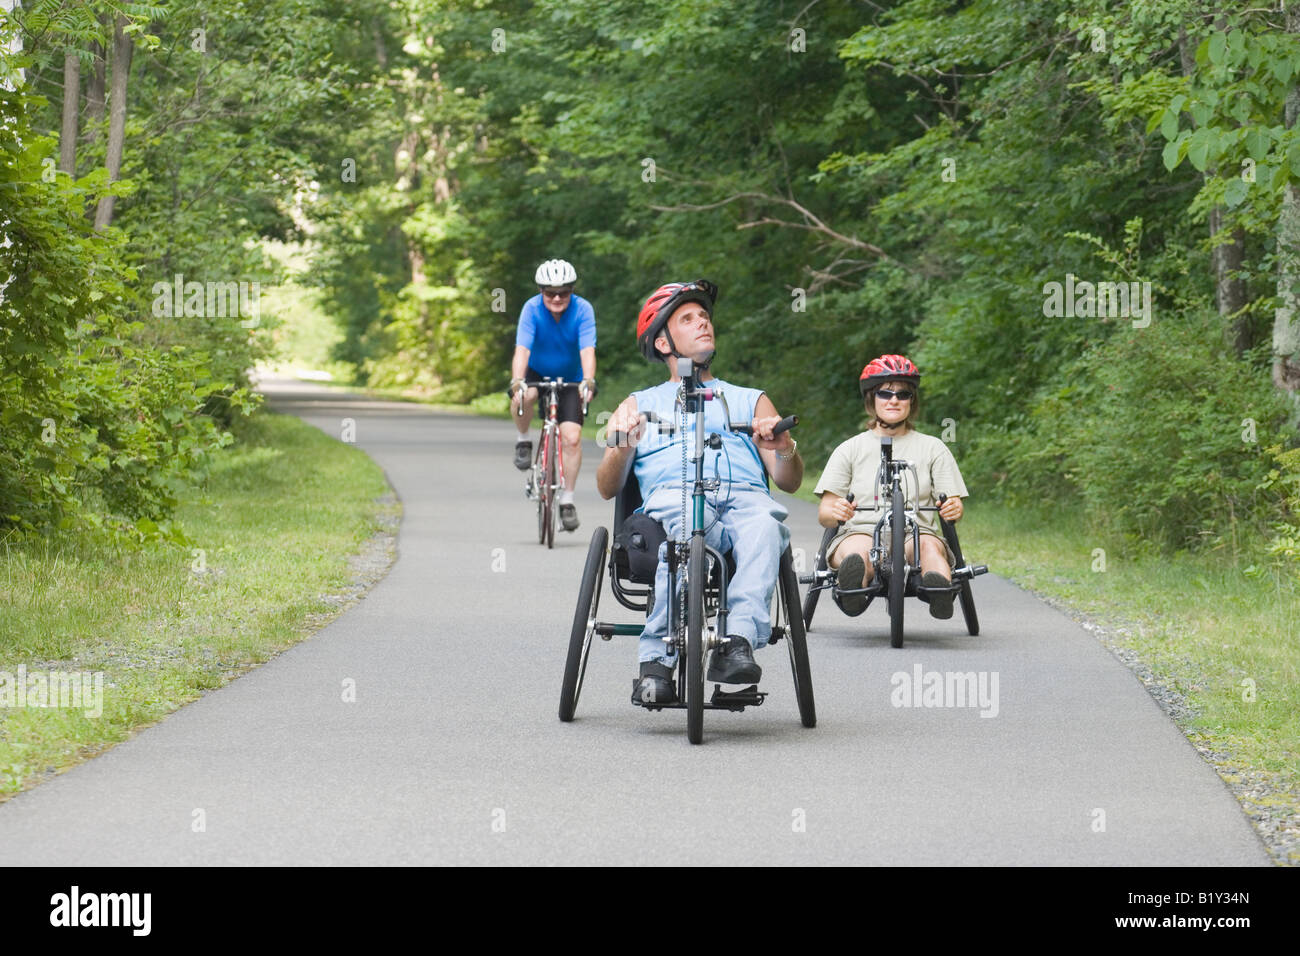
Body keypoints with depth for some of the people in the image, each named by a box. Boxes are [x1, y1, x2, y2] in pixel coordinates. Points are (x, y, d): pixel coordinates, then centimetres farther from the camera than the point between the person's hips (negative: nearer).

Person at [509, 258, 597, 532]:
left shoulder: (582, 310, -22)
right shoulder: (532, 309, -21)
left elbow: (587, 351, -32)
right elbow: (522, 350, -32)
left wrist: (588, 382, -50)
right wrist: (517, 382, -48)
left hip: (570, 378, 0)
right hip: (536, 372, 0)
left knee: (572, 437, -14)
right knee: (522, 398, -35)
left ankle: (567, 500, 0)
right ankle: (523, 441, -5)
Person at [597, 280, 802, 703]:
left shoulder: (750, 401, 35)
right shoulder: (639, 405, 33)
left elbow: (789, 481, 22)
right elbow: (608, 487, 19)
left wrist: (785, 448, -2)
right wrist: (622, 447, -3)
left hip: (745, 492, 1)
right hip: (673, 493, -1)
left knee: (764, 521, -38)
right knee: (685, 528, -40)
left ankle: (738, 642, -52)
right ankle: (656, 663, -43)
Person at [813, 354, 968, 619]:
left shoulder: (933, 449, 20)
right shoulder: (851, 449, 18)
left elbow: (953, 505, 11)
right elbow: (824, 513, 10)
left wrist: (954, 510, -16)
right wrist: (834, 512, -16)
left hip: (916, 532, 1)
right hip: (861, 530, -1)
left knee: (929, 545, -37)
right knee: (859, 550, -39)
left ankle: (939, 589, -70)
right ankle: (852, 592, -73)